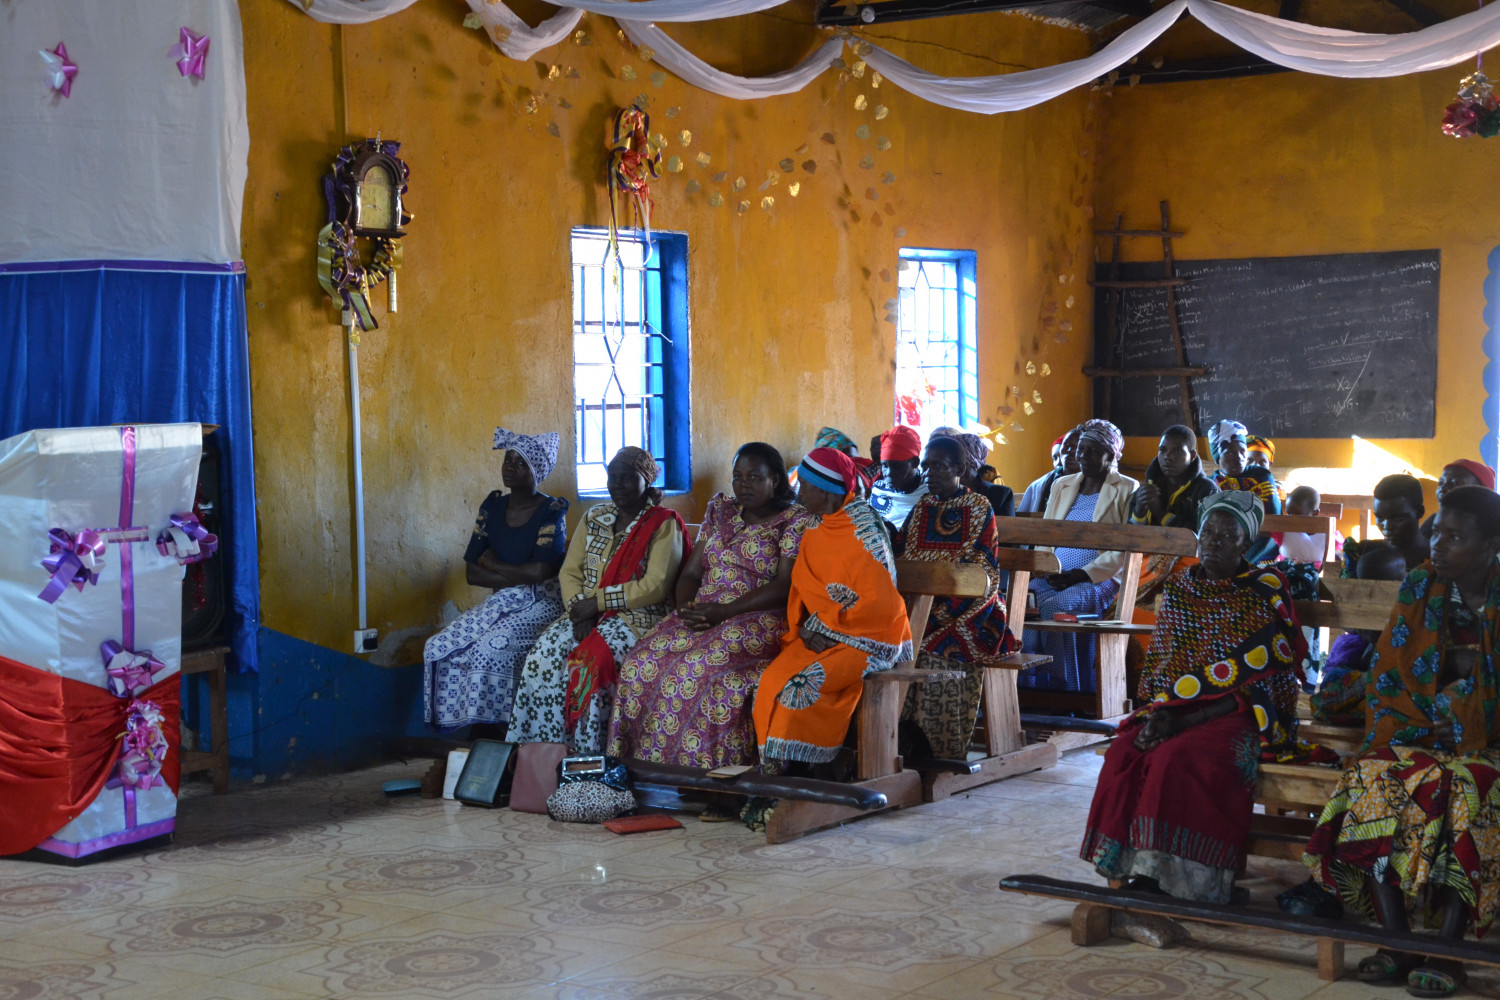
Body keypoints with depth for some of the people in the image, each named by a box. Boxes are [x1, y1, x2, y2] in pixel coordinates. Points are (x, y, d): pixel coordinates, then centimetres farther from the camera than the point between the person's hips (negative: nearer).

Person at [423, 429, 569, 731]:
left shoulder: (551, 512, -8)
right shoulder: (492, 507, 8)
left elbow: (540, 572, -19)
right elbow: (472, 573, 4)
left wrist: (493, 564, -4)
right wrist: (517, 578, -10)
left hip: (540, 604, -6)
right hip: (500, 603, 6)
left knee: (489, 649, -31)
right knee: (438, 647, -13)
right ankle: (477, 728, -10)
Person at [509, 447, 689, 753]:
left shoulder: (663, 524, -4)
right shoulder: (594, 518, 15)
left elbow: (655, 586, -14)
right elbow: (570, 572, 10)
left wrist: (598, 602, -15)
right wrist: (580, 612, -9)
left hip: (639, 616, -5)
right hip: (588, 614, 6)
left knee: (588, 662, -32)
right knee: (543, 657, -22)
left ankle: (586, 758, -21)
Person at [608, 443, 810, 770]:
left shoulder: (795, 521, -1)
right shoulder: (720, 511, 19)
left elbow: (785, 587, -12)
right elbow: (691, 572, 17)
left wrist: (723, 612, -17)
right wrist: (686, 608, -5)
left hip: (757, 620, -6)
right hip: (701, 616, 6)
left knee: (697, 670, -34)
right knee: (643, 663, -22)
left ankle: (699, 770, -25)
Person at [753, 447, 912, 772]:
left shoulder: (863, 529, -14)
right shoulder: (816, 527, 10)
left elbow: (879, 602, -17)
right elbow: (802, 587, 16)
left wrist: (830, 630, -14)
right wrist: (807, 627, -2)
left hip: (866, 636, -7)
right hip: (820, 632, 7)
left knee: (803, 686, -28)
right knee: (771, 681, -16)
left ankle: (801, 770, -14)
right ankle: (781, 769, -9)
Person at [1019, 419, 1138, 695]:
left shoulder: (1128, 490, 5)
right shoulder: (1062, 486, 22)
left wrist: (1083, 574, -14)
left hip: (1100, 580, -5)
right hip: (1054, 578, 5)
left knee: (1055, 607, -34)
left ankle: (1063, 690, -26)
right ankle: (1028, 688, -27)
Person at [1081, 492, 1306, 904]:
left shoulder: (1265, 595, -4)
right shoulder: (1179, 589, 13)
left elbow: (1247, 682, -10)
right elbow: (1158, 665, 13)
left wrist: (1182, 718, -18)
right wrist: (1160, 712, -8)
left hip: (1239, 715, -5)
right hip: (1173, 711, 5)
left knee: (1176, 758, -32)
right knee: (1124, 752, -24)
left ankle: (1167, 875, -23)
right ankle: (1137, 869, -20)